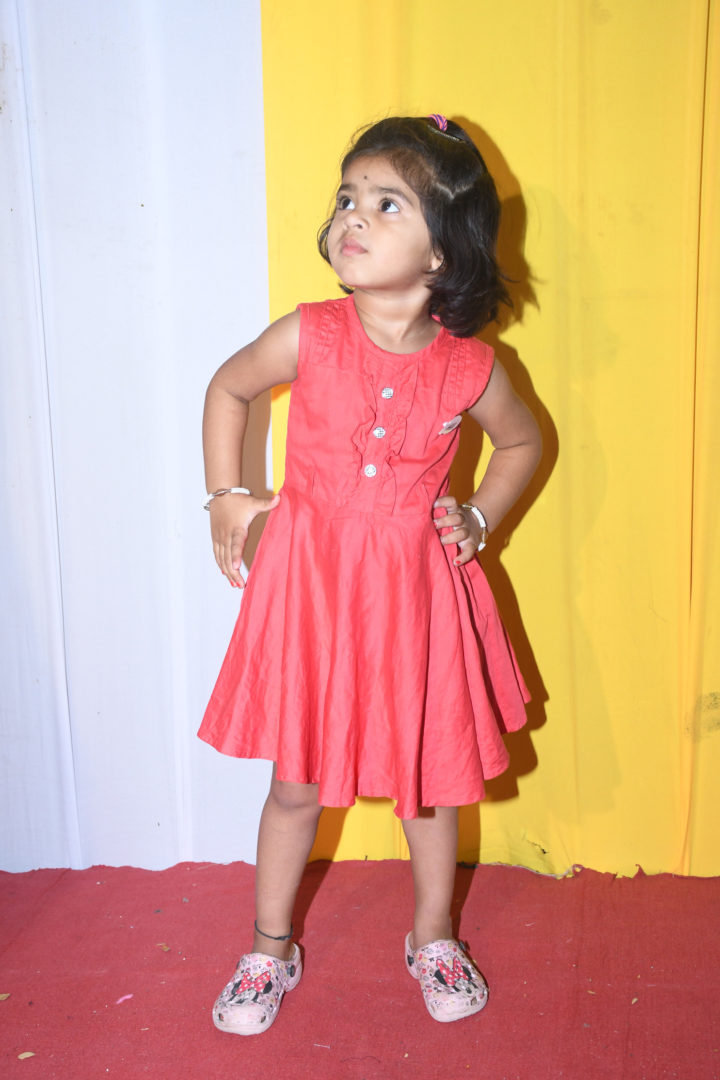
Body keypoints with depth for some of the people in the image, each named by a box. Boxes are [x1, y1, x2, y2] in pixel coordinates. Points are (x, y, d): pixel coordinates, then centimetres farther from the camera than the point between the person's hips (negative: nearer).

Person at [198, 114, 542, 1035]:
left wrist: (479, 518, 1)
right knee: (296, 782, 11)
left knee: (430, 774, 16)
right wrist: (226, 496, 2)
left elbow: (524, 442, 12)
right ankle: (270, 950, 34)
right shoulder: (308, 337, -12)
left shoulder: (469, 368, -9)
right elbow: (228, 388, 7)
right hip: (311, 581, -1)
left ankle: (433, 936, 41)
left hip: (417, 587, 1)